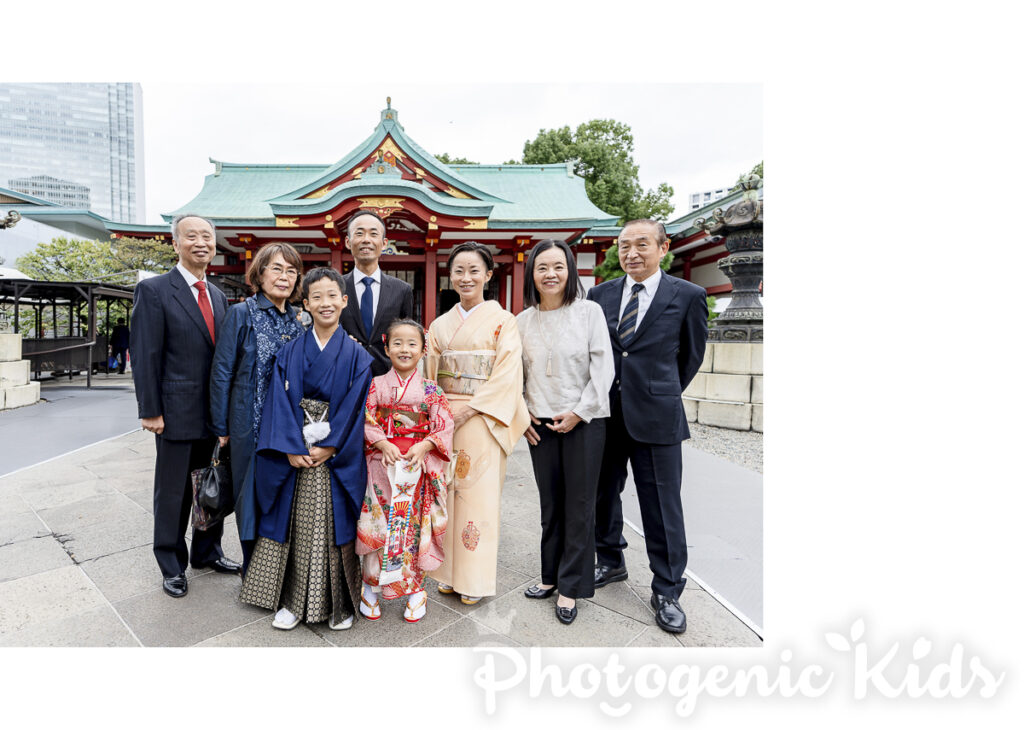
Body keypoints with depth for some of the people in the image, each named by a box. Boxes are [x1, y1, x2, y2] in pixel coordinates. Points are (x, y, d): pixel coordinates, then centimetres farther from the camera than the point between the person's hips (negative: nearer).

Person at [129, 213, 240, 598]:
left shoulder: (218, 296, 11)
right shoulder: (154, 290, -8)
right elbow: (145, 355, -11)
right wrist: (150, 411, -13)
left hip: (216, 413, 6)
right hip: (177, 413, -6)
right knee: (172, 493, 9)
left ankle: (207, 552, 35)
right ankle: (172, 566, 27)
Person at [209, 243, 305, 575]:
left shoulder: (297, 320, 9)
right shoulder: (241, 314, -4)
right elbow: (221, 373, -5)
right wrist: (222, 428, -6)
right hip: (252, 424, -4)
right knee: (252, 496, 7)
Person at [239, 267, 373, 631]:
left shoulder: (356, 355, -1)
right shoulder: (289, 352, 5)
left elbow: (355, 406, -6)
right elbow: (280, 402, -1)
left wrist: (329, 448, -13)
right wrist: (291, 449, -11)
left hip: (338, 459, -1)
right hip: (294, 456, 2)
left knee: (335, 528, 5)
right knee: (295, 529, 9)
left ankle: (340, 603, 21)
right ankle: (293, 601, 25)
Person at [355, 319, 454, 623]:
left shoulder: (431, 390, 2)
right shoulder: (376, 385, 2)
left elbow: (444, 425, -2)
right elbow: (365, 422, -2)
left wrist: (423, 447, -17)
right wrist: (384, 444, -17)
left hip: (418, 466, 0)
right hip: (383, 464, 0)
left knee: (414, 526, 7)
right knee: (378, 526, 4)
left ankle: (415, 589, 23)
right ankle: (372, 587, 24)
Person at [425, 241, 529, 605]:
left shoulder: (502, 321, -2)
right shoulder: (440, 325, 12)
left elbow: (507, 374, -10)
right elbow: (430, 374, 12)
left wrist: (469, 409, -15)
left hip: (482, 421, -4)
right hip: (442, 421, 4)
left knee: (479, 494, 1)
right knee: (446, 492, 8)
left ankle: (475, 578, 17)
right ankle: (449, 572, 24)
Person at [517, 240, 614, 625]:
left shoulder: (589, 311, -4)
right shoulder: (523, 320, 6)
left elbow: (604, 368, -6)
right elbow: (516, 373, 13)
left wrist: (579, 413, -10)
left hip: (583, 422, -3)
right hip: (540, 424, 3)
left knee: (579, 505, 5)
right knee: (550, 503, 12)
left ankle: (571, 587, 19)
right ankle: (551, 574, 29)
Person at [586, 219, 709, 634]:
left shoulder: (688, 296, -2)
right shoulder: (599, 295, 6)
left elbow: (692, 354, 9)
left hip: (655, 417, -3)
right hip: (604, 414, 4)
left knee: (661, 506, 5)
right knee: (603, 495, 16)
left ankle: (666, 591, 23)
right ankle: (610, 563, 39)